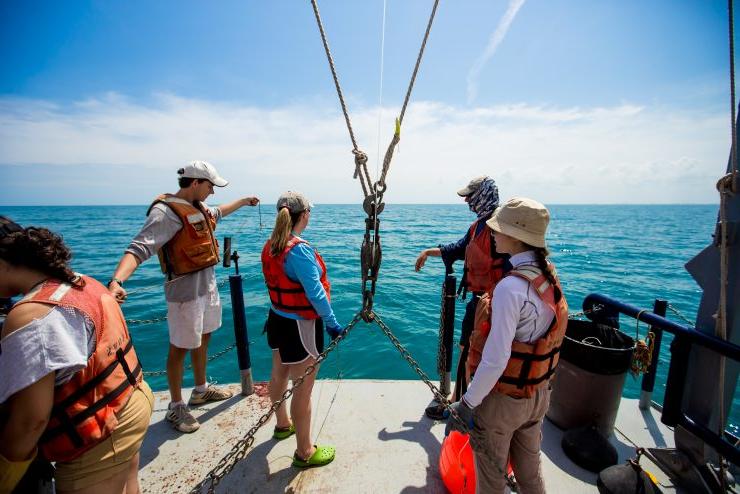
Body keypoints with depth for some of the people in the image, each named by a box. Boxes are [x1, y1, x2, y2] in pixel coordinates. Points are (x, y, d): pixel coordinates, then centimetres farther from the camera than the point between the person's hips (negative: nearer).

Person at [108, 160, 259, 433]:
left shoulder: (198, 207, 9)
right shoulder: (166, 211, -19)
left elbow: (218, 212, 31)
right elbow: (139, 247, -29)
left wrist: (244, 201, 42)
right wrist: (117, 280, -45)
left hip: (208, 284, 9)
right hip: (185, 290, -9)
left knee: (203, 337, 20)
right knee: (180, 347, 6)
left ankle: (201, 390, 40)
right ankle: (176, 407, 25)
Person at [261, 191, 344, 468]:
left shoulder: (270, 245, 0)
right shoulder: (300, 250, -24)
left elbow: (278, 282, 8)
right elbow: (315, 293, -25)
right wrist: (332, 323, -15)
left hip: (277, 319, 9)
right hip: (301, 326, -9)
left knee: (279, 374, 25)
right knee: (303, 388, 6)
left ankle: (283, 425, 51)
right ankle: (305, 453, 25)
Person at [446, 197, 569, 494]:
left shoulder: (510, 287, -30)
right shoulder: (549, 274, -5)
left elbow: (495, 360, -29)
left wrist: (467, 404, -20)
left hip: (504, 399, -7)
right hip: (539, 394, 7)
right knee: (529, 467, 29)